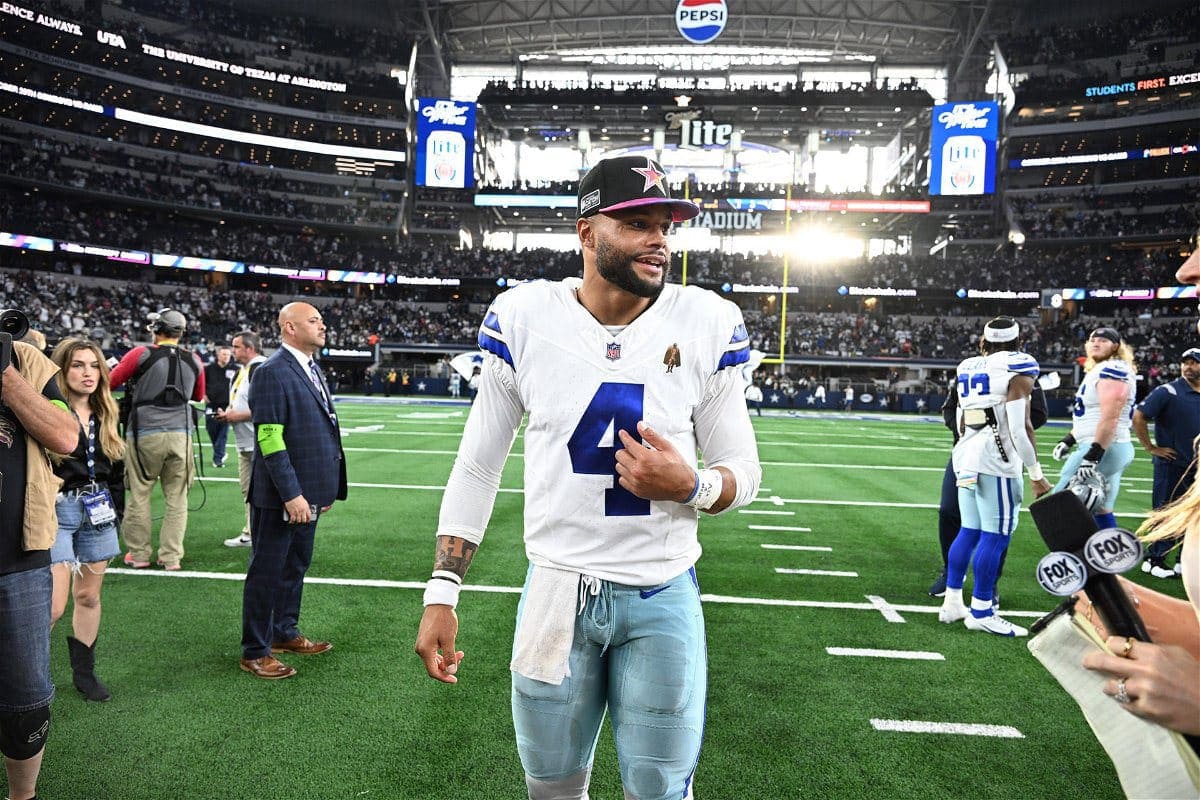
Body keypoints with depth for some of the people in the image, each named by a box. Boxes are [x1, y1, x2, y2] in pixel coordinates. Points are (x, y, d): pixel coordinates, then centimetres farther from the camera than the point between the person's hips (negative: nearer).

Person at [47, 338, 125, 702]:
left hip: (97, 512, 5)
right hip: (57, 510, -5)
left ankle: (84, 671, 24)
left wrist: (115, 508, 13)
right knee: (53, 605, -10)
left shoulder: (104, 416, 11)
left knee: (89, 596, 12)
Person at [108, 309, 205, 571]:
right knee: (176, 498, 6)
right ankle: (171, 557, 10)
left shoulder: (141, 355, -5)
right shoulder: (194, 361, 5)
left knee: (139, 494, 10)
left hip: (145, 434, -2)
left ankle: (139, 554, 17)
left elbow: (109, 383, 3)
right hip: (180, 434, 2)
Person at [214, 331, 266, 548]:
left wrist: (238, 416, -17)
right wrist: (229, 413, 9)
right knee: (248, 490, 17)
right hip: (245, 443, 11)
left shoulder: (260, 368, -16)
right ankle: (250, 533, 27)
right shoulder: (243, 369, 16)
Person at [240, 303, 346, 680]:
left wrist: (326, 489, 15)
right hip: (279, 497, -9)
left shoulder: (312, 370, 13)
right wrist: (291, 495, -23)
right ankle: (255, 652, 17)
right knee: (267, 573, 4)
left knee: (296, 567, 20)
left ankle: (285, 633, 35)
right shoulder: (272, 373, -15)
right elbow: (270, 440, -21)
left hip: (307, 493, 9)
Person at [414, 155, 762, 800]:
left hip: (663, 598, 0)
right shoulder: (524, 317, -6)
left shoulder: (706, 324, -6)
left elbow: (743, 469, 1)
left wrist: (690, 487, -22)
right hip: (555, 590, 1)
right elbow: (478, 465, 1)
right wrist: (441, 591, -2)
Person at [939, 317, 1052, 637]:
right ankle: (981, 612, 4)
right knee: (995, 536, -1)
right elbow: (1020, 428, -13)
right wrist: (1037, 475, -9)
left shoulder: (969, 368, 13)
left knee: (969, 530, 14)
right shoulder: (1018, 370, -6)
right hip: (997, 460, -7)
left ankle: (952, 602, 19)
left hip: (965, 456, 7)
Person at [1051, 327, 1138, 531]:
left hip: (1103, 449, -10)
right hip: (1113, 450, 10)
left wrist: (1092, 456, -26)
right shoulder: (1100, 370, 18)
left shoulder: (1113, 370, -15)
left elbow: (1110, 418, -23)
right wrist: (1069, 440, 25)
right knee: (1101, 511, 14)